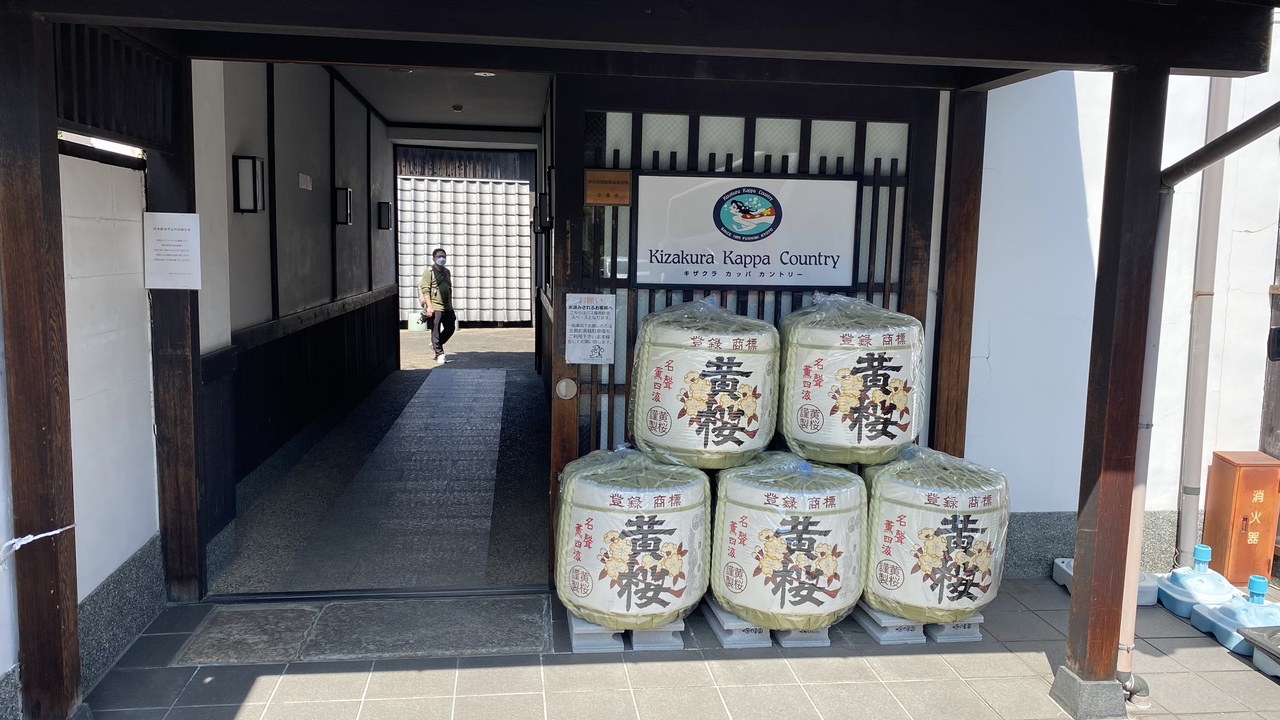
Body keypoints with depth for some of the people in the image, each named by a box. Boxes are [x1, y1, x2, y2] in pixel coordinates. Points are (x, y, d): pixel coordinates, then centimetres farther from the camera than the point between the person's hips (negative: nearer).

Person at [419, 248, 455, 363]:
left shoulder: (447, 271, 16)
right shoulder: (429, 272, -5)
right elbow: (425, 290, -11)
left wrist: (450, 305, 21)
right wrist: (429, 306, -19)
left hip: (447, 307, 7)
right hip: (435, 308, -7)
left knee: (450, 329, 11)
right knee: (436, 331, -2)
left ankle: (436, 344, 32)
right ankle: (439, 354, 7)